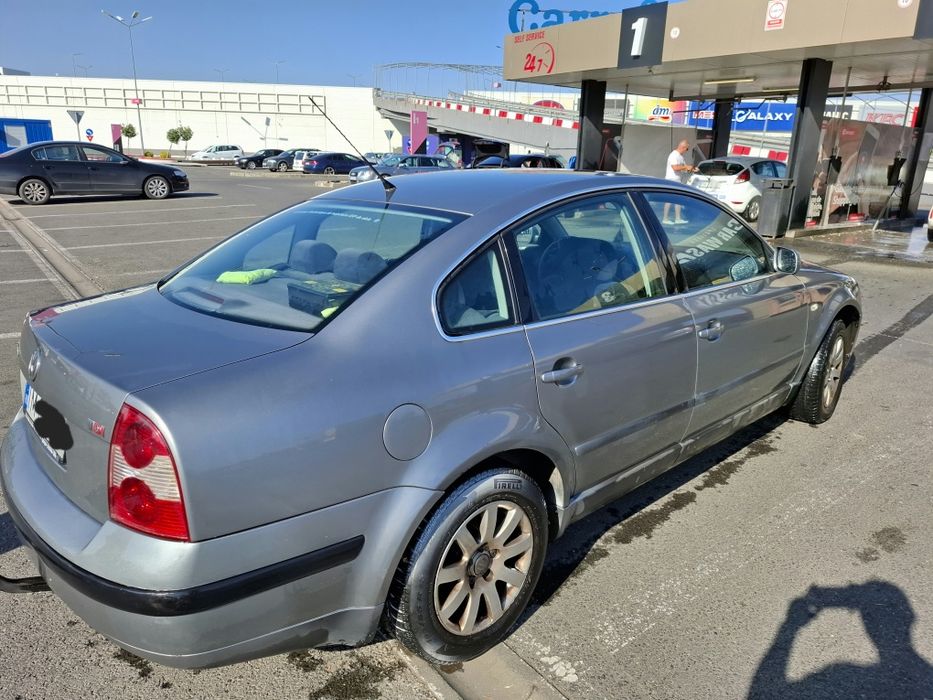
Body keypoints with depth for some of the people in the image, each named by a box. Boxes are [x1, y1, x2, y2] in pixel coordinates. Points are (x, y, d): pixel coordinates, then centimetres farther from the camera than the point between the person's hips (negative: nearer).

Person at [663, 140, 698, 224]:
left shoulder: (680, 156, 15)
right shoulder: (673, 155, -15)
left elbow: (682, 168, 22)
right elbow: (675, 167, -27)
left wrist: (691, 169, 7)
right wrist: (686, 167, -19)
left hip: (678, 180, 10)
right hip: (672, 180, -10)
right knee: (669, 200, -6)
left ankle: (678, 218, 14)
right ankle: (665, 219, -1)